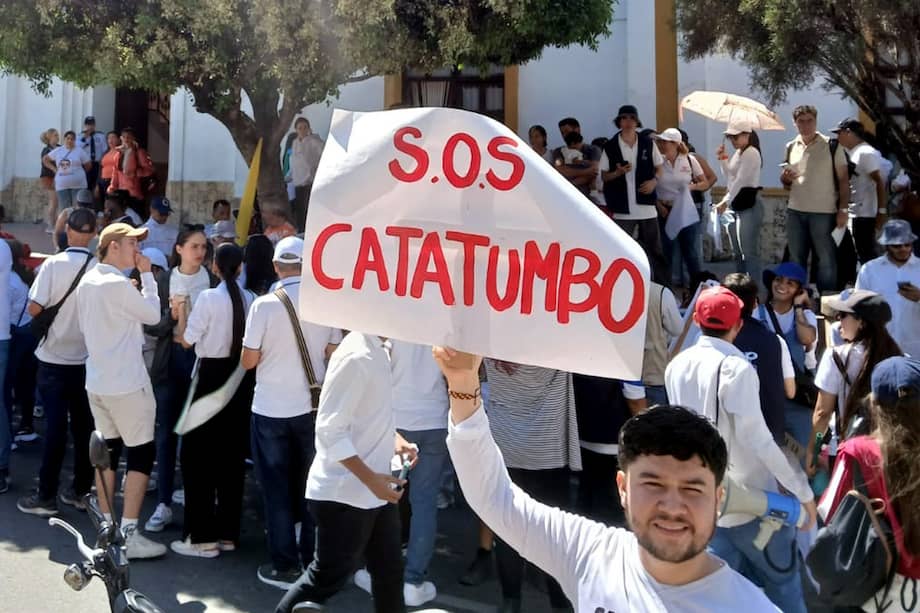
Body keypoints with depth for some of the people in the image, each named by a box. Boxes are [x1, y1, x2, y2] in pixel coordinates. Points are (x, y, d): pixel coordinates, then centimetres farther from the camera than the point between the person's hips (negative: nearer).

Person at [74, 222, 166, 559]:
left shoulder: (86, 281, 7)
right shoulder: (119, 284, -20)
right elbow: (153, 315, -10)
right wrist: (147, 275, -4)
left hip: (97, 381, 9)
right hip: (126, 383, -9)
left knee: (108, 451, 15)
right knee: (142, 453, 0)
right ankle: (129, 534, -1)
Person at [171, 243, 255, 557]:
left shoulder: (209, 298, -13)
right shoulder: (251, 300, -1)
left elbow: (187, 340, -7)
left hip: (211, 376, -5)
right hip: (241, 378, 5)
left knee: (198, 454, 6)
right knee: (233, 454, 13)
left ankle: (202, 537, 8)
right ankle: (228, 533, 21)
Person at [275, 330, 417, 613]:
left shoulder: (379, 351, 6)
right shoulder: (356, 356, -23)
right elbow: (330, 430, -24)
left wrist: (394, 438, 3)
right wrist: (370, 478, -26)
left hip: (375, 491, 9)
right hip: (344, 493, -9)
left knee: (390, 570, 17)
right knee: (328, 577, 6)